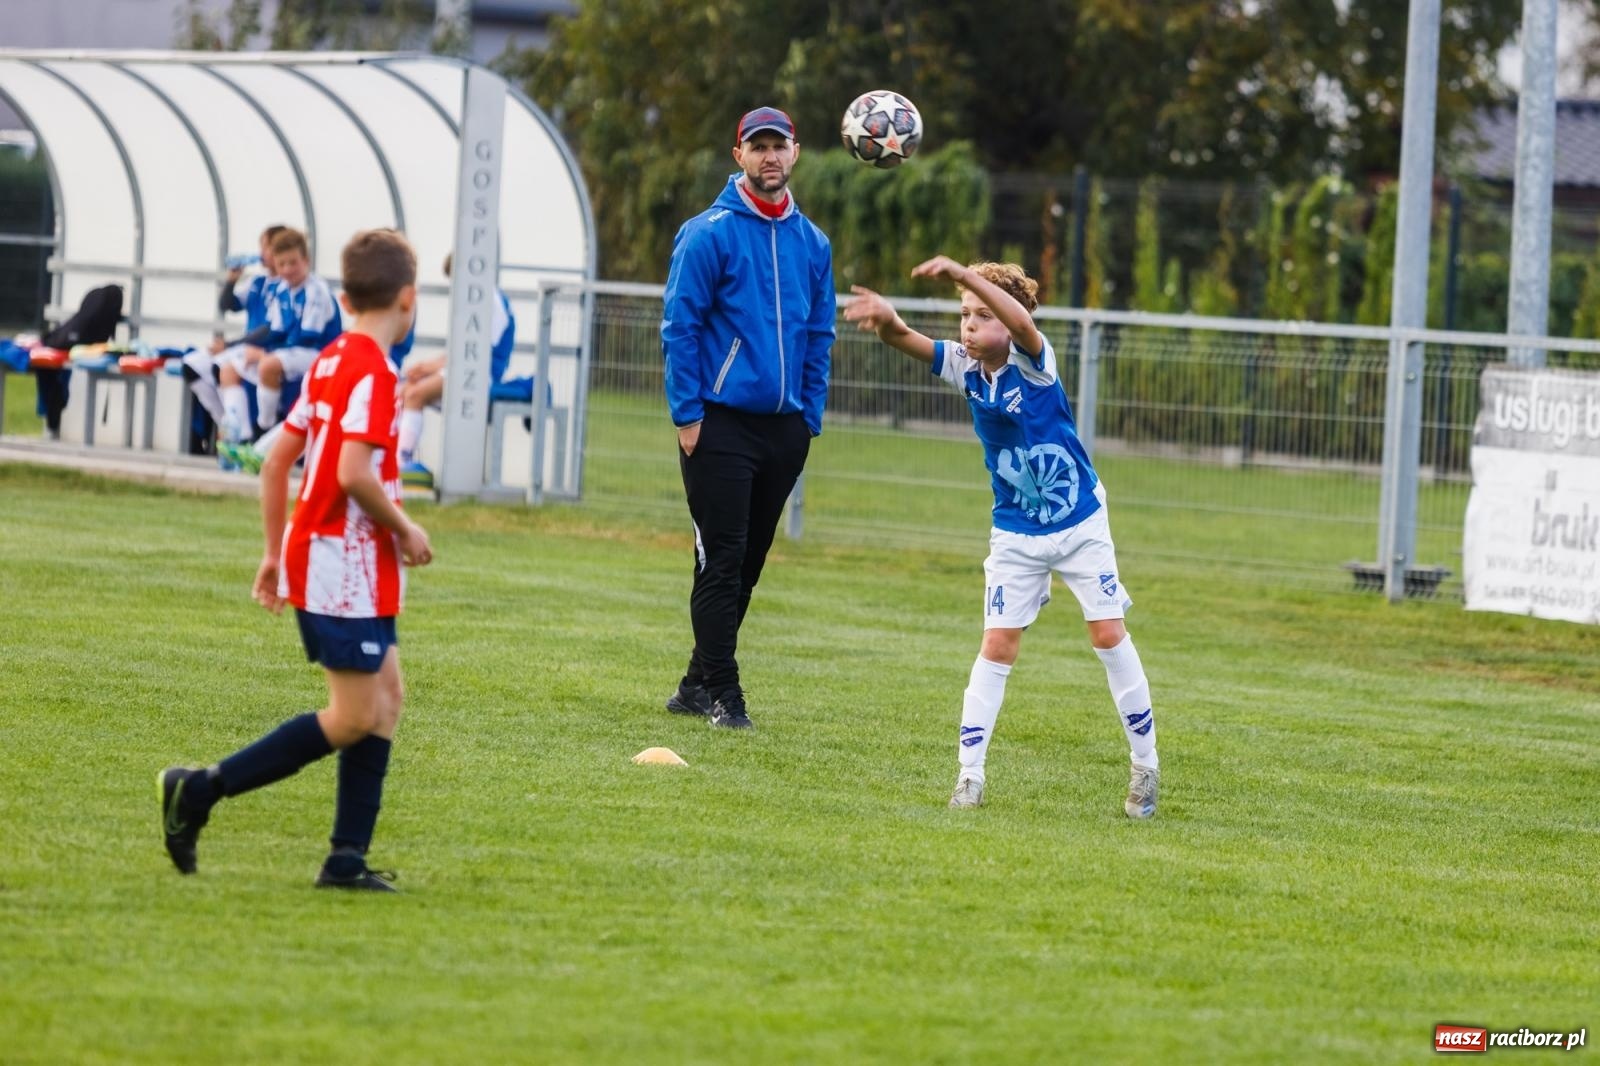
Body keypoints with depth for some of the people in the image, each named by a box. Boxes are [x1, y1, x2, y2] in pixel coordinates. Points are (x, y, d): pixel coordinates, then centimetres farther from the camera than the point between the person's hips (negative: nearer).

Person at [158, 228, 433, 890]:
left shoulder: (328, 363, 11)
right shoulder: (373, 372, -16)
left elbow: (277, 460, 14)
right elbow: (354, 474, -26)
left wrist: (275, 552, 19)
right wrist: (404, 530, -12)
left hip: (314, 554, 10)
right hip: (347, 563, -10)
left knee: (385, 698, 11)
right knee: (354, 717, -6)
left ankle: (347, 859, 10)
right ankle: (200, 791, -6)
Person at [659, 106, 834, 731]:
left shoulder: (812, 243, 10)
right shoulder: (709, 233, -6)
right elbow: (679, 327, -7)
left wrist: (810, 419, 9)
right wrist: (687, 415, -11)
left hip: (784, 427, 5)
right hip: (720, 422, -5)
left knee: (747, 563, 9)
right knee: (721, 561, -7)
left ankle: (698, 684, 19)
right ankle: (721, 695, -4)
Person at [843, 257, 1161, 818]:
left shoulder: (1034, 364, -19)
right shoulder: (965, 367, -7)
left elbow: (1021, 321, -41)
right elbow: (910, 342, -23)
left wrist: (965, 274, -55)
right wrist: (887, 320, -48)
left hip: (1081, 524, -3)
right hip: (1015, 535, 3)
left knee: (1109, 634, -2)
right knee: (998, 645, -1)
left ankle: (1145, 763, 11)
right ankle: (969, 772, 2)